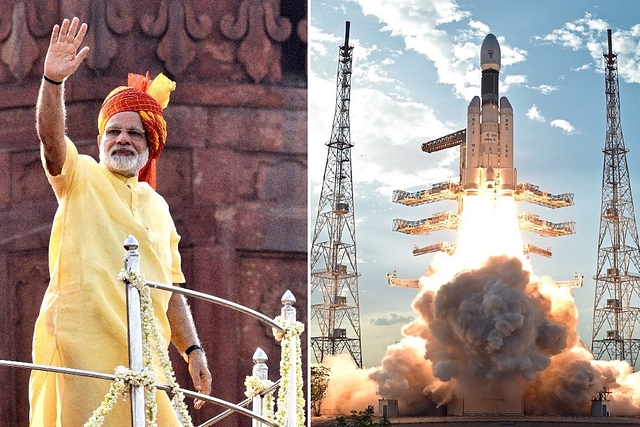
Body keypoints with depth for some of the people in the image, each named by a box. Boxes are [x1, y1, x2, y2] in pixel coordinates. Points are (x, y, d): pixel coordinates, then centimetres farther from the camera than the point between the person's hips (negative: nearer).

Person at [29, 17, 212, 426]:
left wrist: (193, 349, 11)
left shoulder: (158, 207, 21)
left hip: (140, 352, 5)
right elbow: (51, 138, -12)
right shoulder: (81, 178, 8)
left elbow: (171, 289, 20)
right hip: (82, 342, -5)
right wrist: (53, 81, -28)